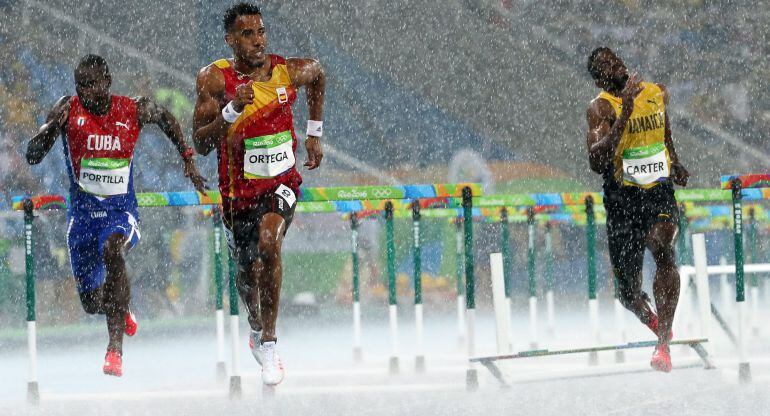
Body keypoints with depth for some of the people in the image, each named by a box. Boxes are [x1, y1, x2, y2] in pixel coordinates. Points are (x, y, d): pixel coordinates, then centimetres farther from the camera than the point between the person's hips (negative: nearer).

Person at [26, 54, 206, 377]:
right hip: (82, 212, 2)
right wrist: (51, 128, -35)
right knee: (91, 302, 8)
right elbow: (32, 157, -15)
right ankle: (120, 311, 49)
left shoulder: (134, 111, -8)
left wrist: (188, 160, 11)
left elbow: (165, 117, 15)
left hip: (121, 209, -2)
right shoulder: (68, 111, -10)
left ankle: (115, 346, -38)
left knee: (112, 249, -37)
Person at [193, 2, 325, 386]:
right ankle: (256, 327, 51)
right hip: (239, 189, 1)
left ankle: (268, 342, -21)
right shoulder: (214, 79, -14)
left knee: (269, 243, -30)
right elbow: (201, 144, -19)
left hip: (281, 182, -1)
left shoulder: (290, 71, -9)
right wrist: (232, 109, -34)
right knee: (247, 271, 16)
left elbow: (318, 76, 17)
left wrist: (314, 134, 17)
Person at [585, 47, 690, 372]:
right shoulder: (601, 108, -10)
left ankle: (663, 344, -33)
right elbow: (597, 162, -25)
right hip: (623, 200, -2)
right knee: (630, 294, 6)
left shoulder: (657, 93, 6)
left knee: (661, 247, -31)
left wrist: (675, 164, 35)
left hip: (661, 192, 2)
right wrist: (624, 115, -29)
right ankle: (656, 324, 45)